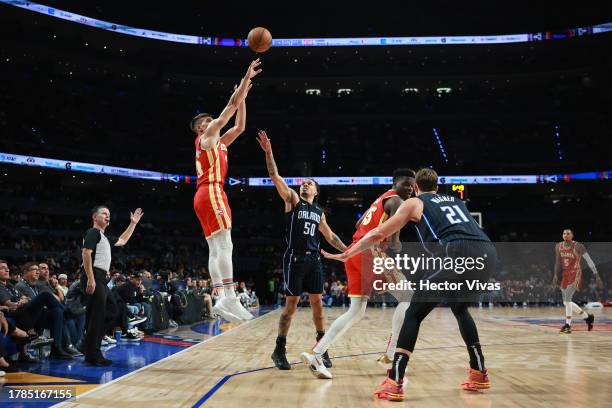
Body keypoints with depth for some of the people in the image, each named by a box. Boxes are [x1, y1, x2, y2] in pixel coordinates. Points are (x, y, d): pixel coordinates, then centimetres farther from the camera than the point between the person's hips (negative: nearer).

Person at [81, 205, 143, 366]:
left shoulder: (104, 237, 24)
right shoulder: (93, 232, -5)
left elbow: (122, 241, 39)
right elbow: (86, 254, -17)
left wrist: (133, 224, 36)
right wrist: (90, 279, -25)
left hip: (100, 278, 10)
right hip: (94, 277, -10)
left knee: (95, 315, 13)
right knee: (98, 315, -11)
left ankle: (89, 351, 20)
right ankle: (93, 355, -9)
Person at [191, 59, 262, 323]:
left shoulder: (218, 142, 27)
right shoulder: (206, 136, 4)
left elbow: (240, 126, 31)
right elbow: (230, 106, 1)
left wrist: (243, 97, 29)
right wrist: (247, 79, 4)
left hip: (206, 196, 10)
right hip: (211, 193, -10)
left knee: (216, 249, 1)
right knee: (225, 245, -18)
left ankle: (221, 299, -4)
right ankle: (229, 298, -25)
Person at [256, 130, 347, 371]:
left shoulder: (319, 212, 17)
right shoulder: (292, 200, 4)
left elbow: (330, 237, 25)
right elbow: (275, 177, -7)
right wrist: (268, 151, -16)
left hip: (314, 260, 4)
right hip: (295, 258, -4)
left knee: (317, 302, 6)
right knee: (291, 304, -2)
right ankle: (279, 350, 10)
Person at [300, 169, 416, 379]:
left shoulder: (380, 199, 27)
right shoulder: (397, 202, 0)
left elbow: (359, 225, 36)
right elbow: (393, 237, -14)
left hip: (354, 252, 9)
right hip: (370, 252, -9)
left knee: (356, 311, 11)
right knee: (407, 298, 4)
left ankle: (315, 355, 1)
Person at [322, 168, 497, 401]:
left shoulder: (414, 203, 20)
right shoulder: (455, 200, 33)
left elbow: (378, 234, 17)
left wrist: (346, 255, 26)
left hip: (458, 253, -5)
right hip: (488, 252, 6)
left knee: (414, 313, 6)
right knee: (460, 309, 30)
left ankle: (394, 383, -3)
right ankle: (479, 374, 29)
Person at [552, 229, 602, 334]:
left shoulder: (578, 246, -12)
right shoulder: (558, 246, 4)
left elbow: (589, 260, -10)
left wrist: (597, 276, -13)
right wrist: (556, 275, 9)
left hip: (575, 275, -6)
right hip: (565, 275, 7)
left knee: (567, 299, -19)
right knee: (566, 302, 9)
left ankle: (567, 326, -10)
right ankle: (588, 317, 30)